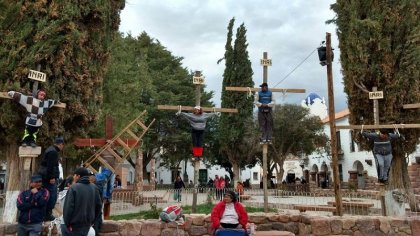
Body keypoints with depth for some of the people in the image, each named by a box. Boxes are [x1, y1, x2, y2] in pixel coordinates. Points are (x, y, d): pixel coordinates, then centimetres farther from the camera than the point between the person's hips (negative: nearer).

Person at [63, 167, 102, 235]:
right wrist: (92, 220, 16)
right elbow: (98, 205, 7)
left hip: (75, 224, -6)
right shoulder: (94, 188, 4)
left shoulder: (74, 187, -15)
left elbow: (68, 207, -18)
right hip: (88, 223, 6)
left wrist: (68, 223, -7)